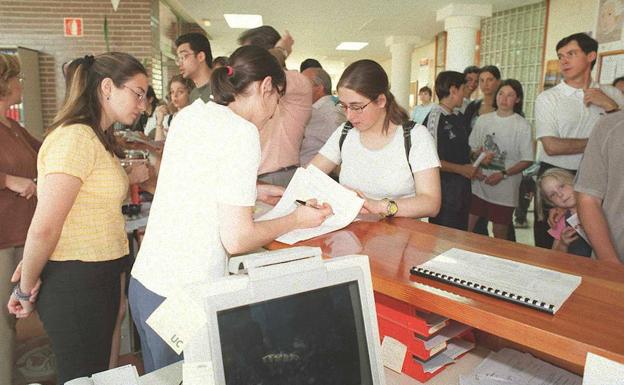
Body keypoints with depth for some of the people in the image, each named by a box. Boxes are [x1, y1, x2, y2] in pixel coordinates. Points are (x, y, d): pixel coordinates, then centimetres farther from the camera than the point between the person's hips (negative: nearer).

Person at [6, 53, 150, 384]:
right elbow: (43, 229, -19)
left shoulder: (96, 138, 13)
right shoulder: (76, 138, -19)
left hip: (98, 278, 9)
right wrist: (26, 290, -9)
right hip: (74, 283, -9)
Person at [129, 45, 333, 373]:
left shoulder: (189, 114, 7)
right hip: (184, 295, -8)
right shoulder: (242, 133, -17)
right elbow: (236, 239, -18)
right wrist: (297, 219, -4)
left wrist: (254, 192, 24)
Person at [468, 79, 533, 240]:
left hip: (505, 189, -3)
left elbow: (527, 160, -5)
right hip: (479, 184, 3)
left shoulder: (522, 125, -5)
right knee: (467, 229, 4)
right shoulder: (483, 120, 6)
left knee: (499, 234, 7)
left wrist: (503, 174, -16)